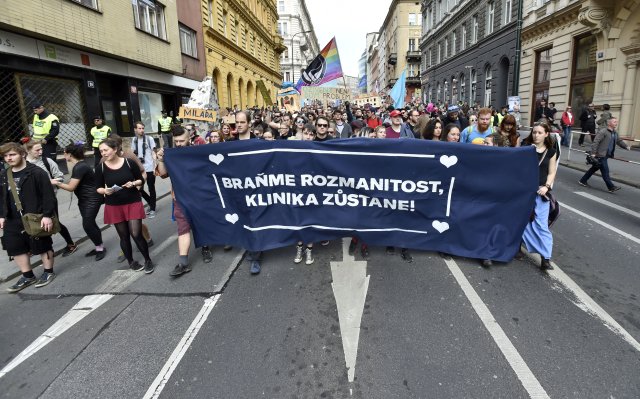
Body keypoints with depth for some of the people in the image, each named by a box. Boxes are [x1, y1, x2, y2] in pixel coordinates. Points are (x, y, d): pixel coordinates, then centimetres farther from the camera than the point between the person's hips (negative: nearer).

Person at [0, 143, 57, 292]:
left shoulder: (37, 172, -13)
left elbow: (48, 196, -16)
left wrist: (47, 215, -20)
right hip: (13, 221, 7)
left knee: (42, 246, 6)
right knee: (16, 248, 11)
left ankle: (48, 272, 24)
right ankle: (28, 276, 26)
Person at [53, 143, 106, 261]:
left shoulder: (80, 167, -22)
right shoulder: (77, 166, 8)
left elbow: (71, 187, -19)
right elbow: (74, 184, 9)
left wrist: (56, 183, -10)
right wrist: (59, 182, 4)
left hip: (92, 199, -10)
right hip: (84, 199, 10)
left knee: (87, 224, -8)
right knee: (90, 223, 12)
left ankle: (100, 248, 6)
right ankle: (99, 247, 22)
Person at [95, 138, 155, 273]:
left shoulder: (129, 162, -8)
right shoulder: (100, 168, -4)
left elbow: (141, 180, 2)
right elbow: (98, 188, 4)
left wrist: (133, 183, -18)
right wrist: (105, 191, -17)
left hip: (133, 203, -2)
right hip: (114, 206, 2)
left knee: (136, 234, -6)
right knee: (124, 236, 10)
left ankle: (148, 260, 13)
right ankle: (131, 262, 29)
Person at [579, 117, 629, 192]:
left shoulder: (615, 133, 14)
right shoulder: (603, 131, -14)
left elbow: (619, 141, 24)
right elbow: (595, 142, -18)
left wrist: (626, 146, 8)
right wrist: (593, 153, -22)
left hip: (606, 155, 9)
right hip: (600, 155, -9)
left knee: (594, 168, 15)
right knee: (605, 171, -4)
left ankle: (583, 181, 24)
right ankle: (611, 187, 0)